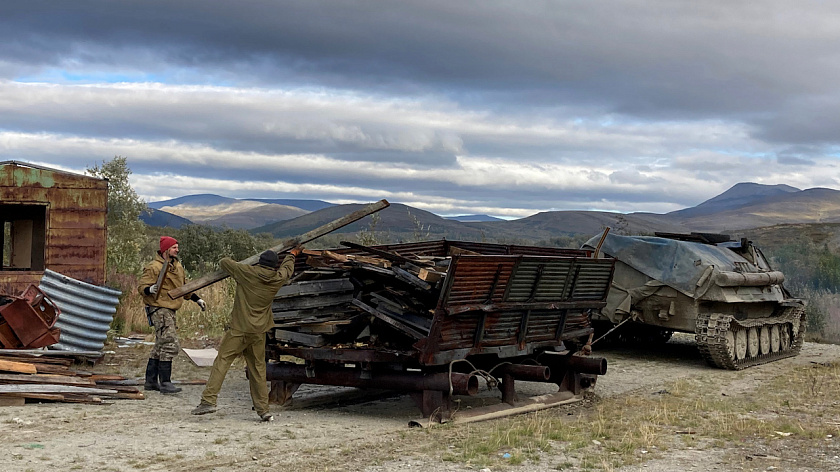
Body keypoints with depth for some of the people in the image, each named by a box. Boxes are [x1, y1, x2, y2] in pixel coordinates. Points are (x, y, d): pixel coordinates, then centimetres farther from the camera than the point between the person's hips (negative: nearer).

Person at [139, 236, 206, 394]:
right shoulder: (154, 267, -11)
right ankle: (165, 383, -12)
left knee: (161, 346, 14)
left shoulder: (177, 266, 15)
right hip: (159, 309, -10)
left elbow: (184, 287, 27)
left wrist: (198, 299, 23)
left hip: (170, 310, 10)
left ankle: (150, 381, 23)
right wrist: (150, 289, -34)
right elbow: (142, 287, -13)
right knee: (170, 345, -15)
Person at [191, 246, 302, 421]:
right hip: (259, 332, 4)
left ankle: (209, 400, -11)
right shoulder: (278, 279, 3)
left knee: (222, 361, -2)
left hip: (239, 329, -4)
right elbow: (287, 268, 26)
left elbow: (224, 262, 6)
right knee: (258, 369, 10)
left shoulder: (246, 272, -7)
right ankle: (263, 410, 11)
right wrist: (292, 254, 47)